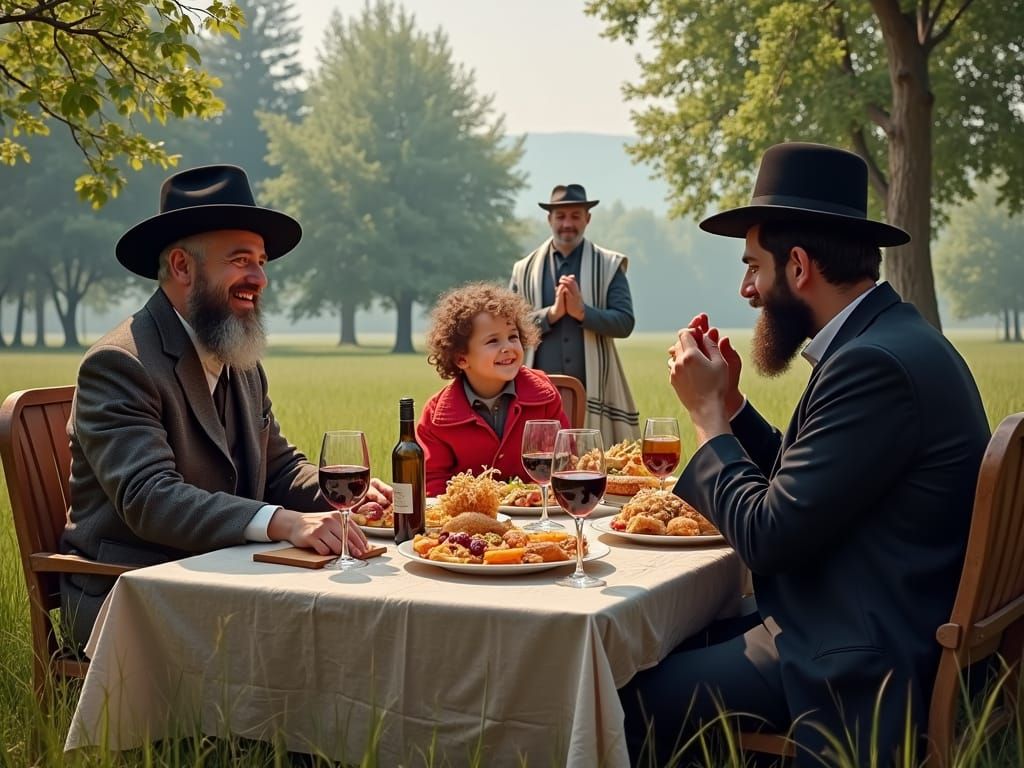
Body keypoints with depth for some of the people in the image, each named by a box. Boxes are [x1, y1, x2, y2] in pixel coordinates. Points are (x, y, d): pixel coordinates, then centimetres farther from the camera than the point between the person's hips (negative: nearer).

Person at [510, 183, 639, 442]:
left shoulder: (609, 266, 6)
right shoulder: (524, 269, 9)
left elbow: (625, 323, -2)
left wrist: (583, 312, -16)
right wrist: (551, 314, -12)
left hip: (593, 391, -1)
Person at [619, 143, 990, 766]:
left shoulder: (877, 363, -23)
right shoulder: (888, 339, 9)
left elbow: (767, 537, -22)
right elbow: (793, 487, 12)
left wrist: (707, 411, -10)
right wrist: (729, 401, 3)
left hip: (858, 668, -10)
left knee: (628, 698, -8)